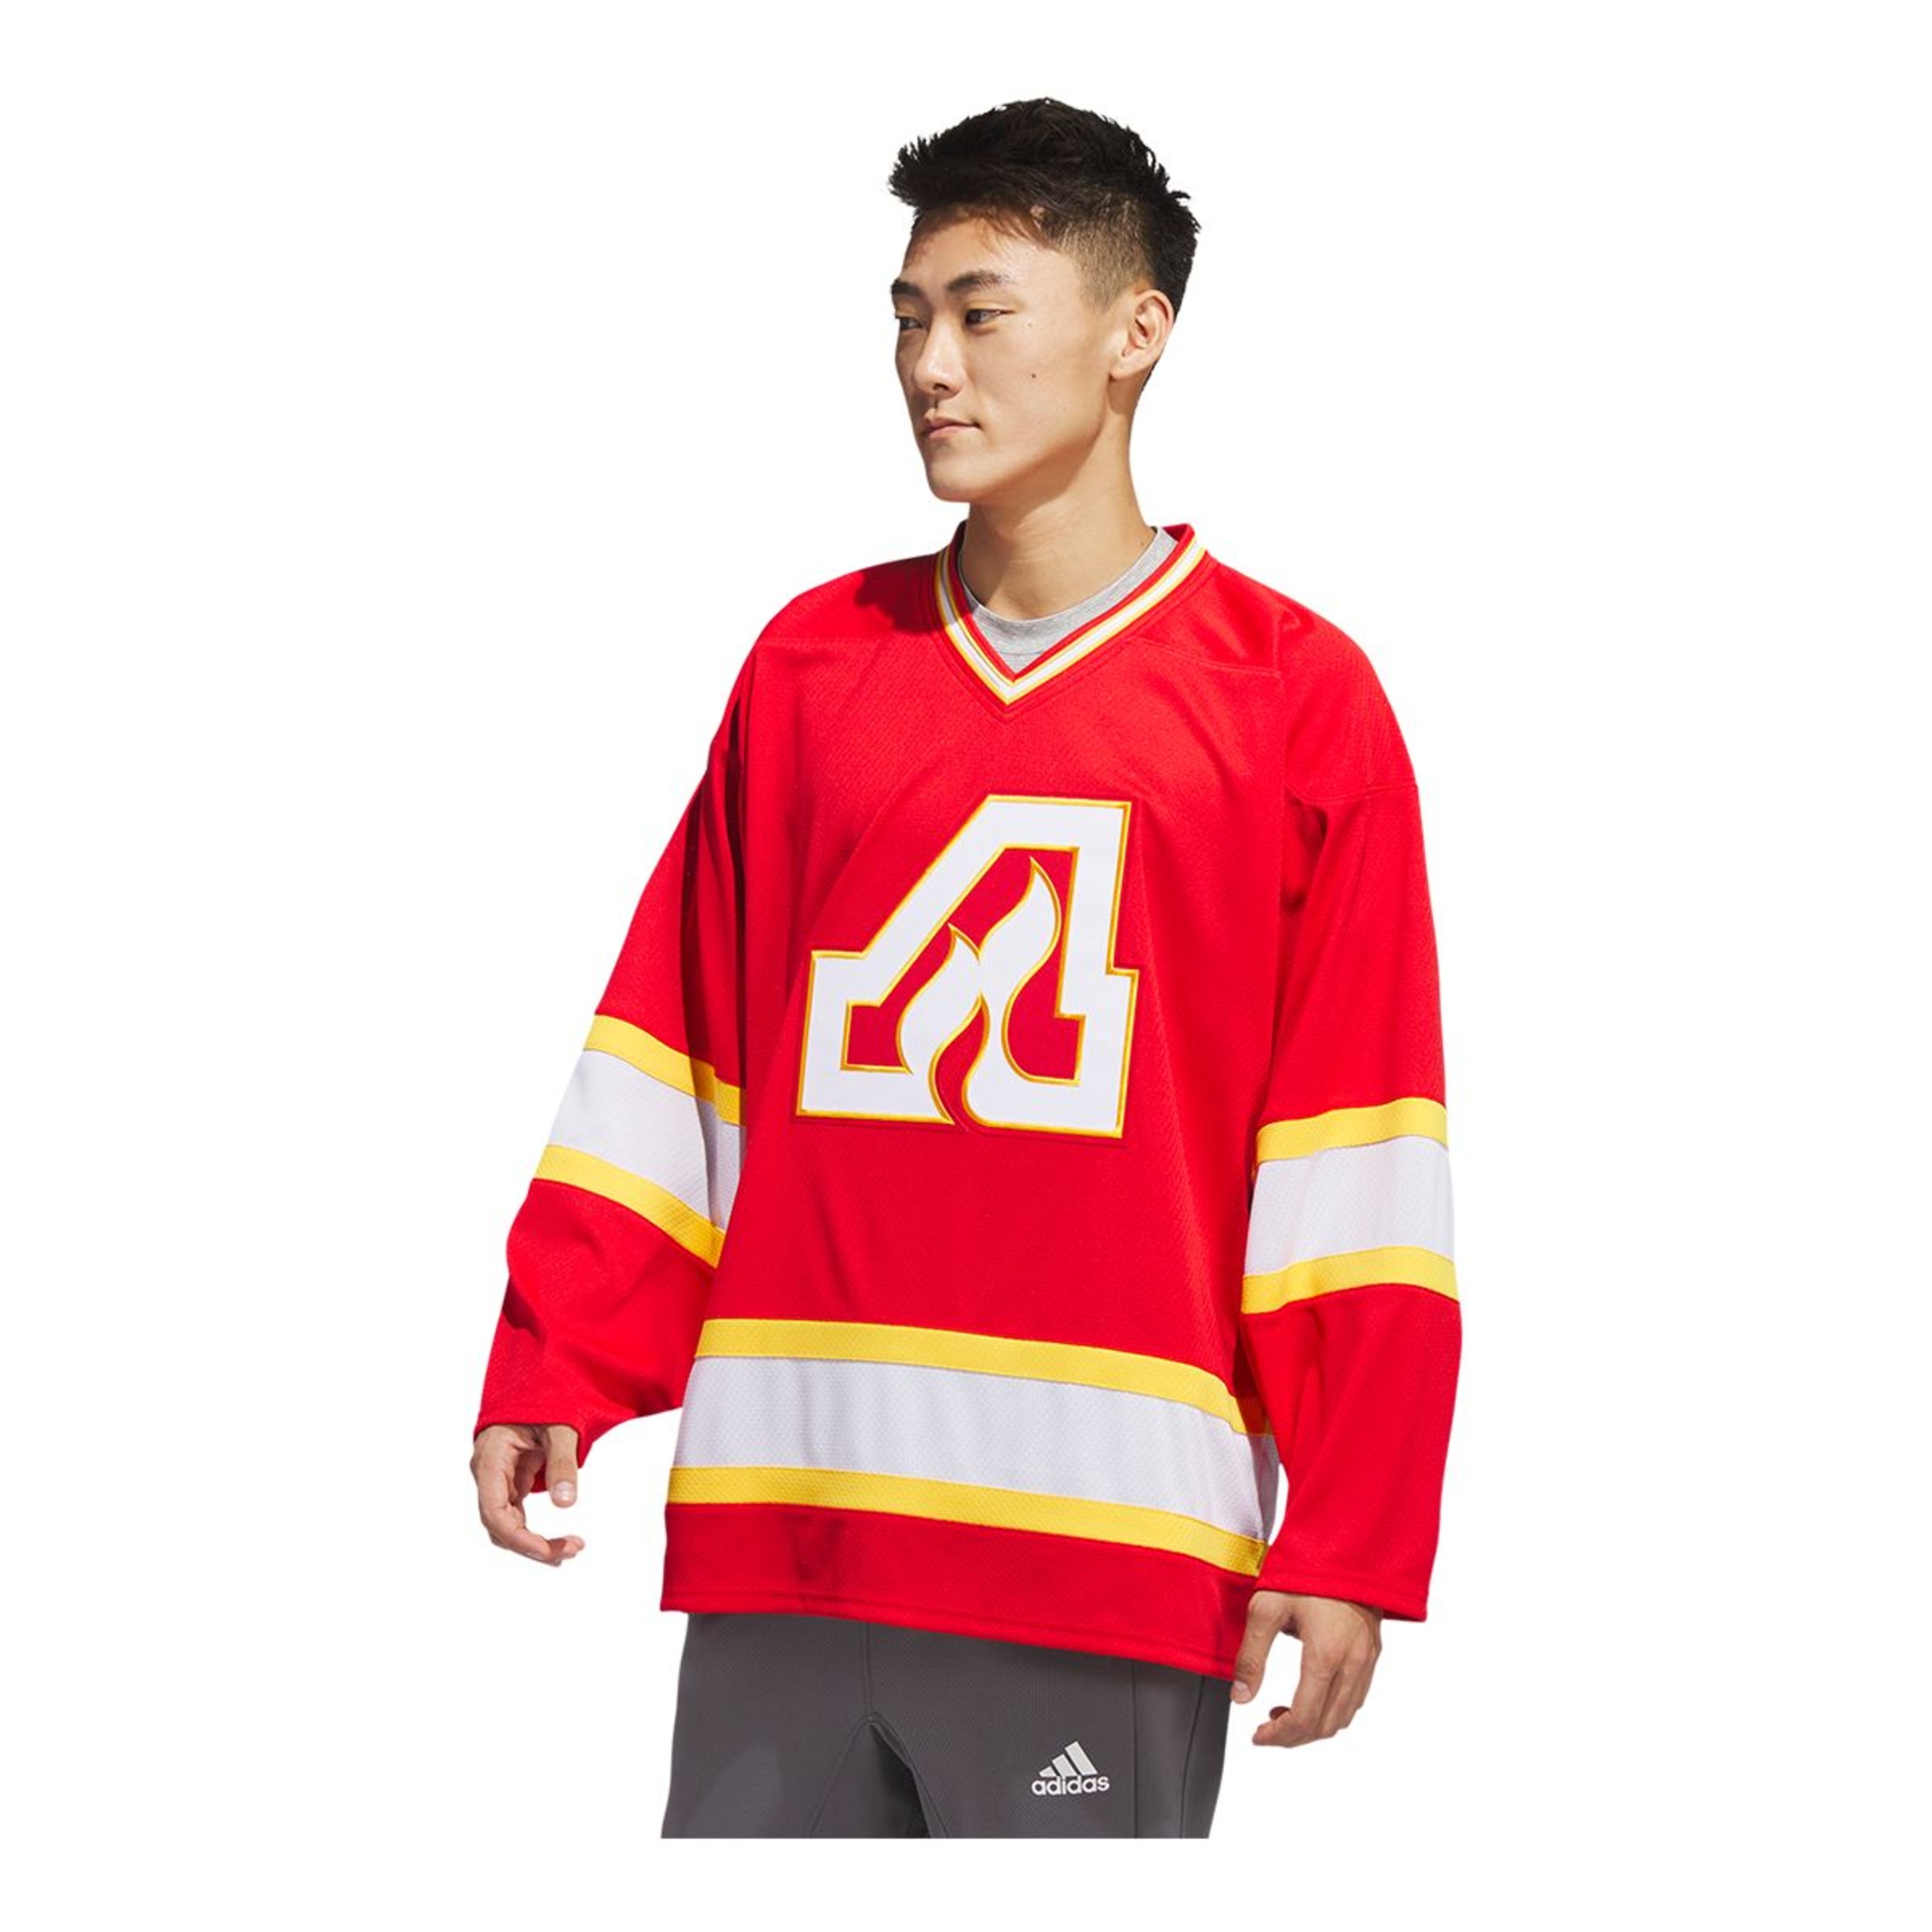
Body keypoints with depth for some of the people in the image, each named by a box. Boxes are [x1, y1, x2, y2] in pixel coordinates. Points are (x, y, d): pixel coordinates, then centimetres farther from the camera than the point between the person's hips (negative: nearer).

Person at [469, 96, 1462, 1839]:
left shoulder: (1293, 696, 3)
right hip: (781, 1530, 3)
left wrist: (1351, 1541, -6)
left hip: (1107, 1559, -3)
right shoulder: (810, 667, 13)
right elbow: (666, 1060, 13)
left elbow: (1358, 1152, -1)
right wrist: (553, 1375, 3)